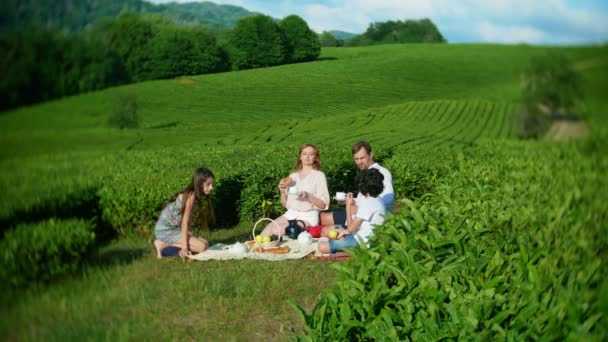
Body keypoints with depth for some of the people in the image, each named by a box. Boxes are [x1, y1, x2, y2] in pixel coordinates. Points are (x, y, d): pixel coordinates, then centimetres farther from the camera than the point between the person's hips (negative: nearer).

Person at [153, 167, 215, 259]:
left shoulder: (195, 195, 3)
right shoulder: (191, 196, -23)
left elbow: (189, 219, 3)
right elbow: (185, 222, -23)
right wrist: (185, 247, -21)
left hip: (175, 228, 9)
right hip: (165, 230, -9)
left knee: (205, 243, 7)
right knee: (202, 246, -17)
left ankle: (168, 242, 10)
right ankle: (163, 244, -7)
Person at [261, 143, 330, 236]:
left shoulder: (319, 175, 1)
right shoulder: (293, 176, 13)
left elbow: (323, 205, -5)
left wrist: (308, 196, -21)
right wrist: (282, 191, -3)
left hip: (308, 217, -4)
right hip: (291, 214, 4)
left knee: (277, 231, -27)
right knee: (266, 231, -22)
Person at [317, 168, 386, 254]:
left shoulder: (368, 203, -23)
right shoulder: (376, 200, 7)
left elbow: (351, 229, -18)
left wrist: (348, 205, -9)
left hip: (361, 241, -10)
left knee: (322, 247, -22)